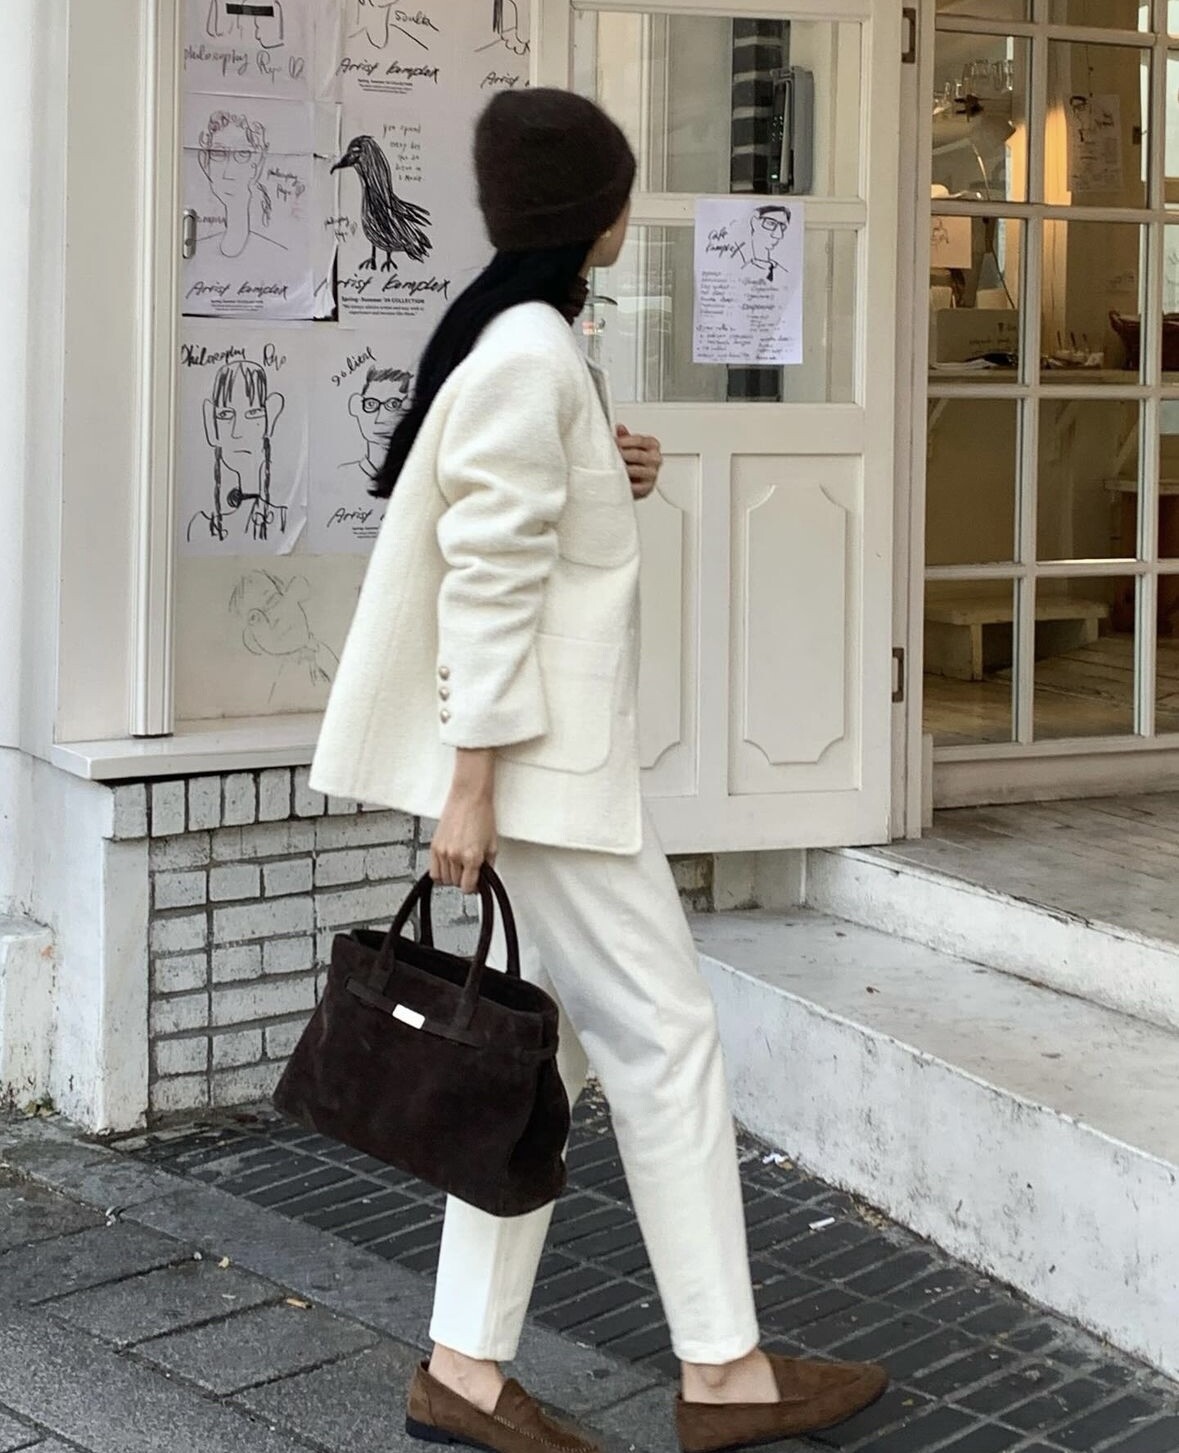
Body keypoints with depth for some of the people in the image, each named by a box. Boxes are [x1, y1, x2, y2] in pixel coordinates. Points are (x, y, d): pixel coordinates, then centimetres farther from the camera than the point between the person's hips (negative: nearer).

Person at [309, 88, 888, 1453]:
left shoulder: (525, 337, 14)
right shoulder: (528, 351, -17)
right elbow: (489, 577, -20)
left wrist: (608, 480, 6)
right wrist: (473, 779, -21)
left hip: (554, 746, 10)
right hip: (545, 755, -10)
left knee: (547, 1042, 10)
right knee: (665, 1039, -2)